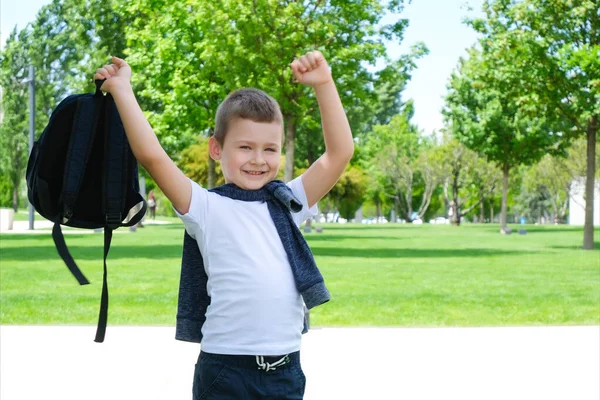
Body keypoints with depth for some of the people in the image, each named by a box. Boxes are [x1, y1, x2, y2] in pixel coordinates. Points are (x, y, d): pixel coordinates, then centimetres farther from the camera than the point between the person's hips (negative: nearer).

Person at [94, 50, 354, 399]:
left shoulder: (289, 202, 10)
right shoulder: (207, 208, -1)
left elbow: (341, 152, 4)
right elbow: (152, 156, -12)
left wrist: (324, 85, -2)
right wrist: (122, 90, -10)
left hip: (286, 369, 3)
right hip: (225, 370, -3)